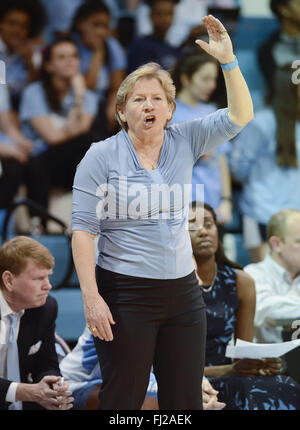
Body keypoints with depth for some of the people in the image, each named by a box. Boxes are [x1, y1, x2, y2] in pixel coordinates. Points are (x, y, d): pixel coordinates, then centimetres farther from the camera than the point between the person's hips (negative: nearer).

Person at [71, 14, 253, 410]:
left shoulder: (184, 142, 6)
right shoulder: (102, 157, -6)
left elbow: (239, 115, 0)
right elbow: (83, 230, -9)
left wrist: (228, 60, -14)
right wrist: (91, 298, -17)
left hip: (183, 290, 4)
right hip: (125, 295, -4)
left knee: (186, 400, 8)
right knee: (122, 399, 0)